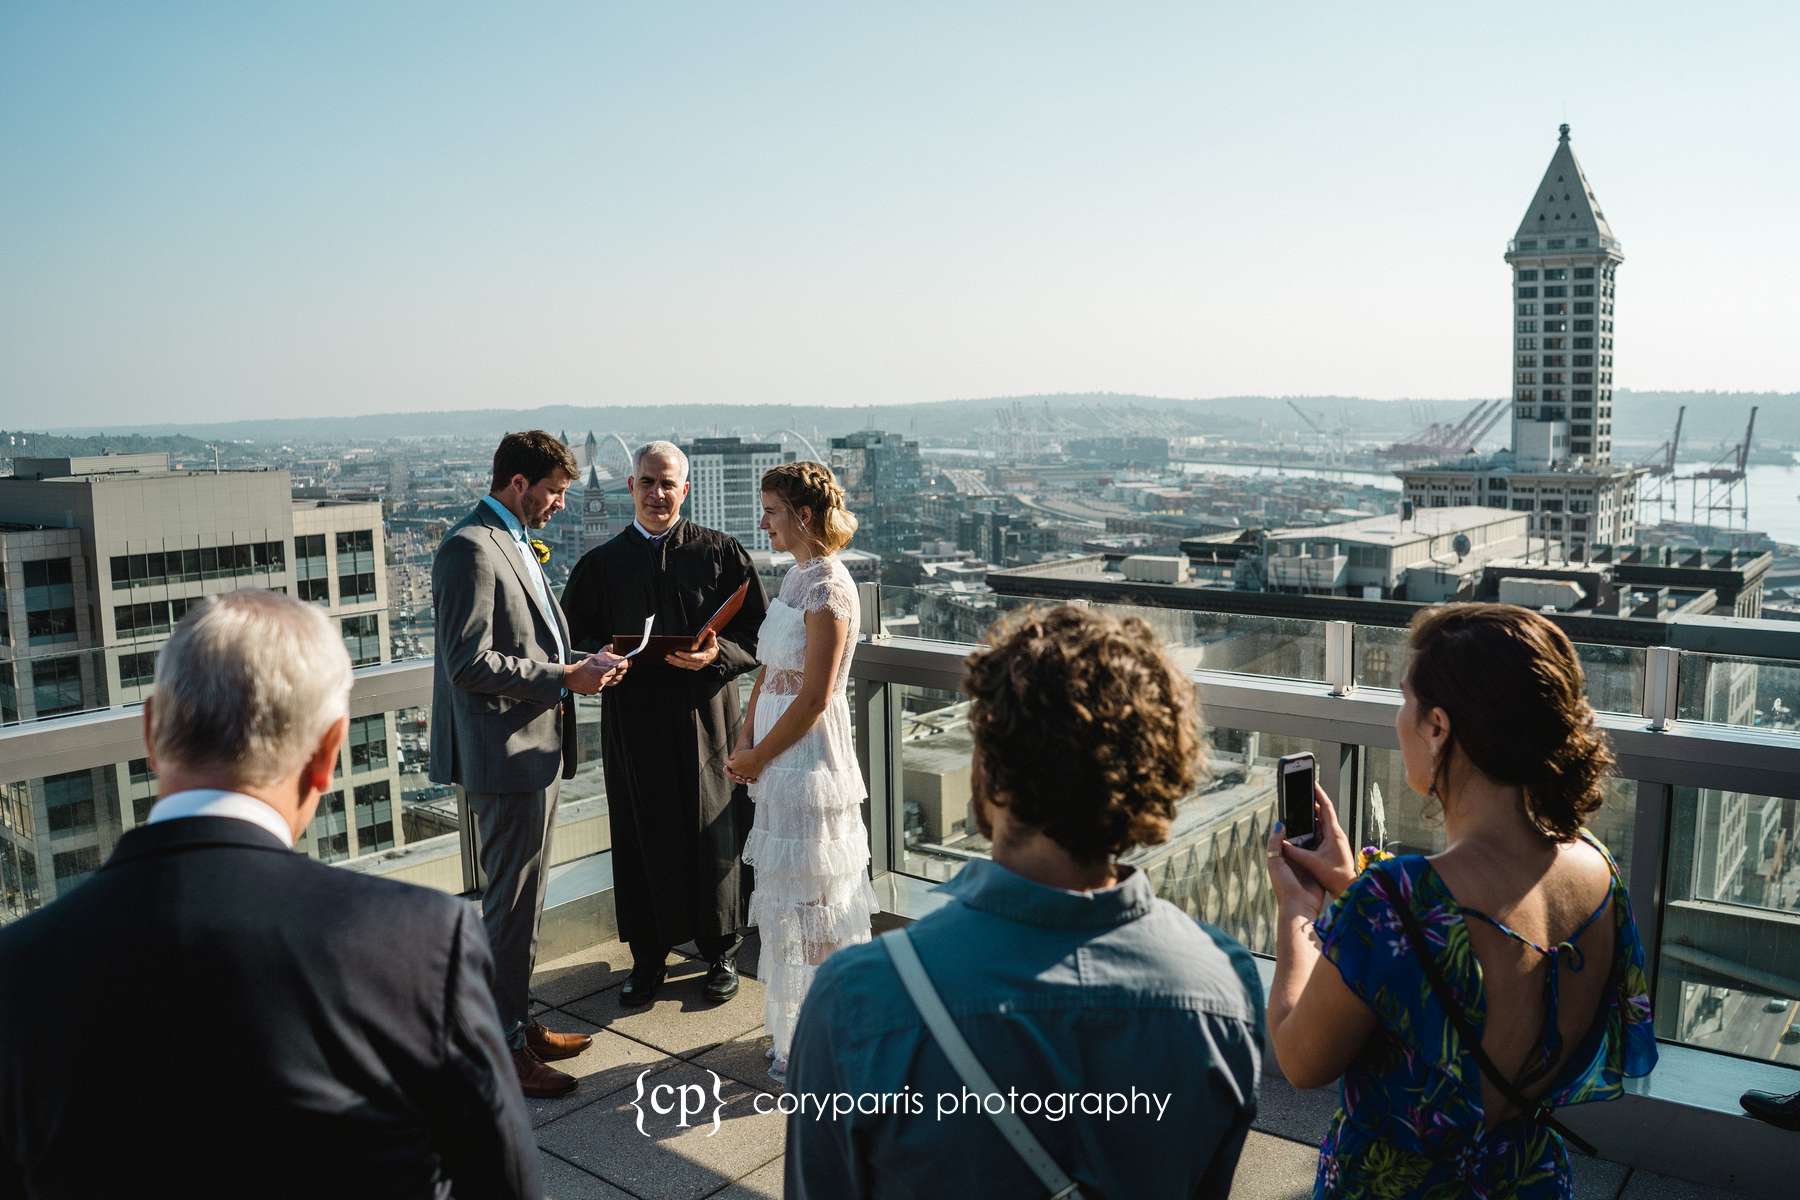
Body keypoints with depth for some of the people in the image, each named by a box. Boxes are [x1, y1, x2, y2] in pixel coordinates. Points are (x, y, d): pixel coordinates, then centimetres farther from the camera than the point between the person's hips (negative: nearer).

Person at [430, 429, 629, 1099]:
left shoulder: (515, 543, 16)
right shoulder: (469, 548, -16)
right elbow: (470, 663, -22)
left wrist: (578, 666, 8)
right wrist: (564, 677, -18)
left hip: (535, 745, 10)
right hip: (507, 751, -10)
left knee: (522, 899, 18)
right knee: (509, 904, -1)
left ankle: (517, 1024, 31)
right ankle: (500, 1050, 11)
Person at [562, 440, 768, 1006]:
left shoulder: (721, 552, 3)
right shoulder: (600, 563, 9)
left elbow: (759, 635, 1)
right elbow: (573, 637, 10)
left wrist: (719, 653, -18)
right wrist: (601, 657, -12)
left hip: (705, 718, -1)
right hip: (632, 720, 2)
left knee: (713, 835, 6)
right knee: (641, 839, 6)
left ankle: (720, 953, 23)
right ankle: (647, 957, 22)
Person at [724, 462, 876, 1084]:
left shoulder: (827, 587, -18)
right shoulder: (795, 577, 10)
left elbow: (814, 697, -20)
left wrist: (756, 756, -11)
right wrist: (745, 742, 2)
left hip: (808, 759, -9)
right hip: (780, 760, 9)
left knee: (806, 901, 2)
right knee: (792, 898, 17)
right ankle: (797, 1030, 32)